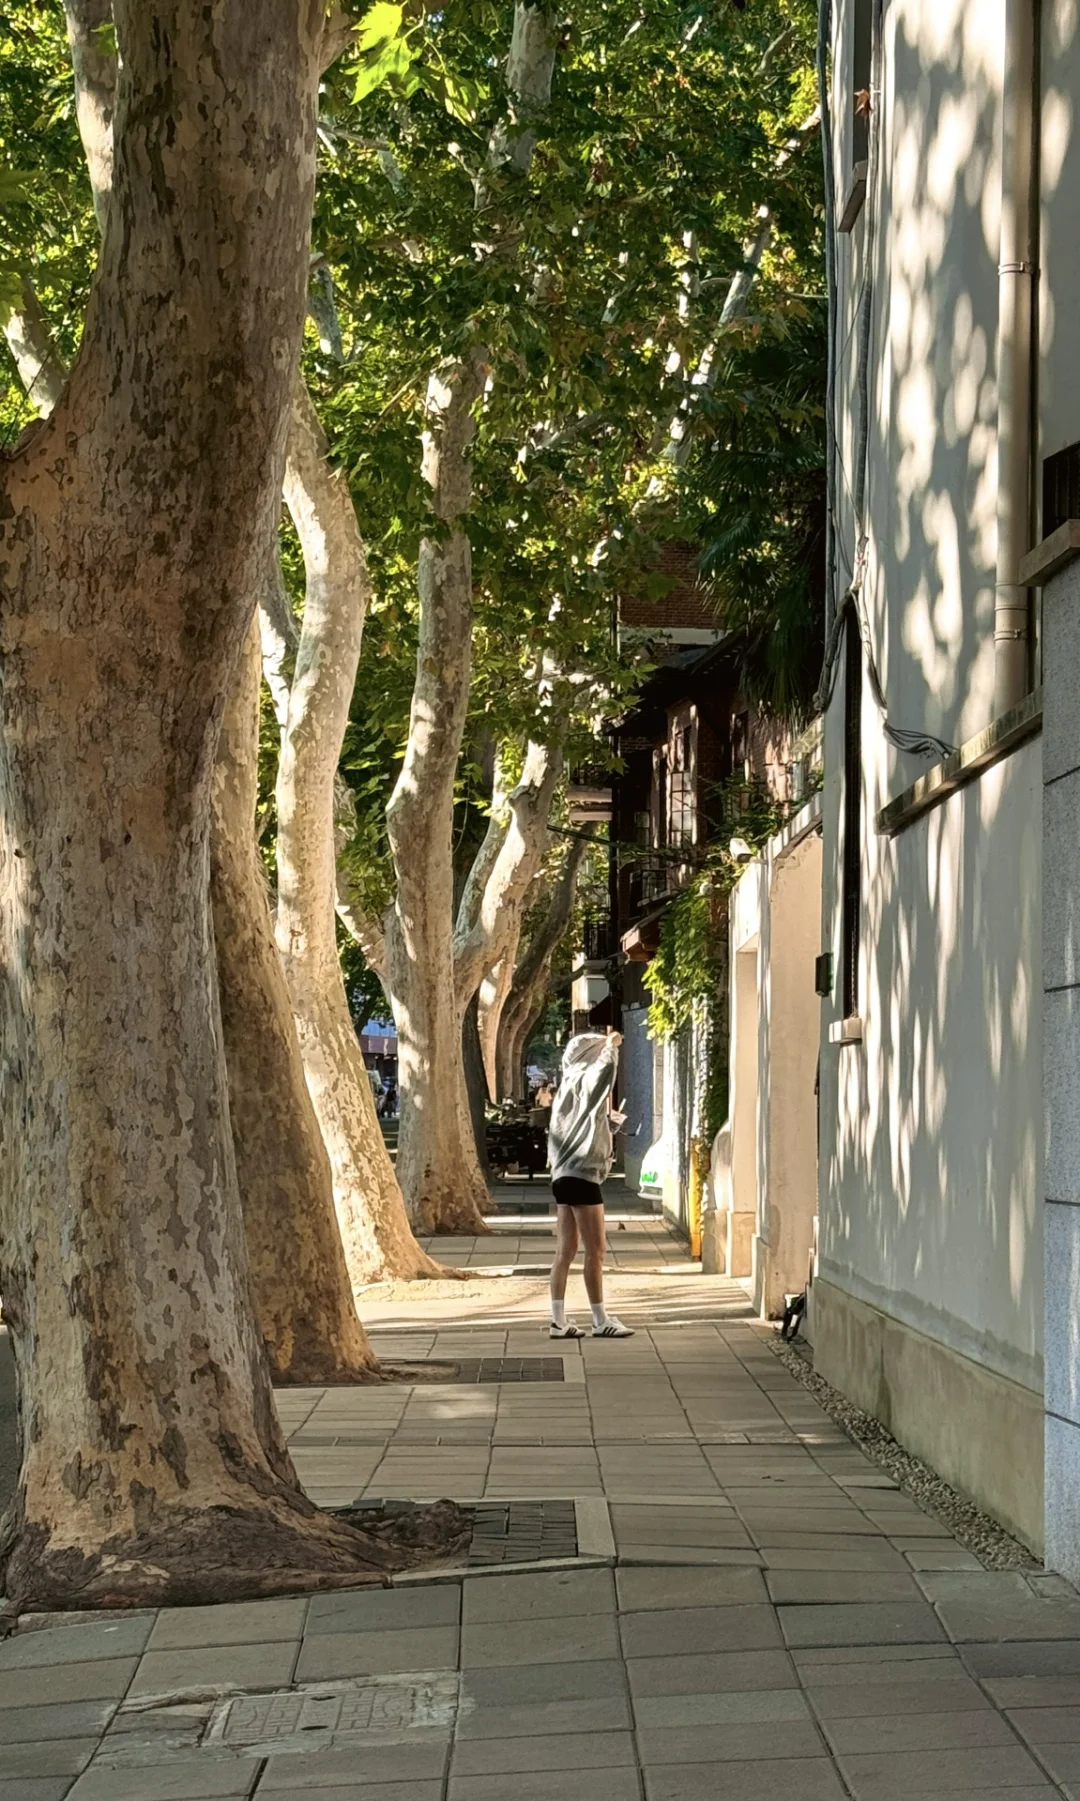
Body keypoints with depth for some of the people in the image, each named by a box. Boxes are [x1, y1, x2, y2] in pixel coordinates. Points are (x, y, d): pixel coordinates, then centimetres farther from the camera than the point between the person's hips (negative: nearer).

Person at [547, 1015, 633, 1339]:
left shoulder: (571, 1082, 16)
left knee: (566, 1250, 7)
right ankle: (600, 1321, -1)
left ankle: (559, 1321, 6)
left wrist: (605, 1042, 32)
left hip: (565, 1175, 9)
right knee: (594, 1251, -4)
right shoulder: (585, 1081, -10)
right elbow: (607, 1064, -25)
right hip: (581, 1176, -9)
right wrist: (611, 1043, -6)